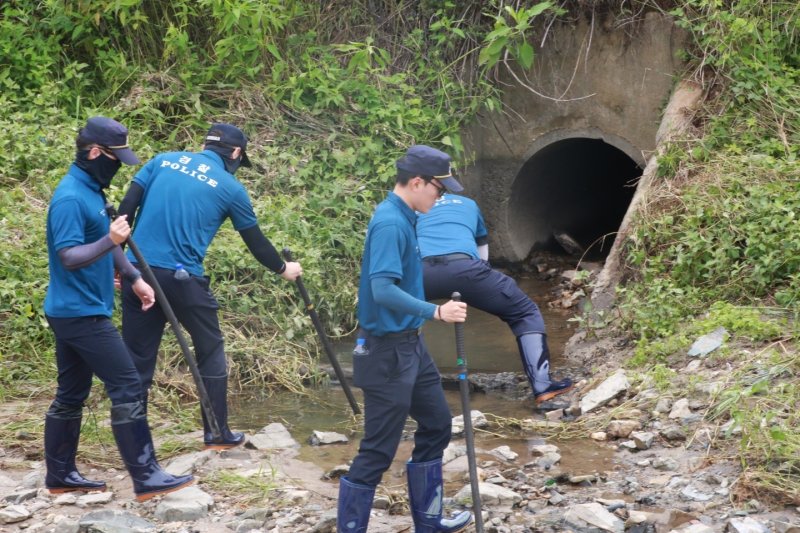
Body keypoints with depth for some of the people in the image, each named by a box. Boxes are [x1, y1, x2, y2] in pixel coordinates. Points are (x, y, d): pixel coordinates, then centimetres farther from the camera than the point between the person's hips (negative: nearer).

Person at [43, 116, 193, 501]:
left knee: (71, 395, 14)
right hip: (81, 314, -10)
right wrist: (109, 240, -36)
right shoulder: (71, 198, -19)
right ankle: (146, 477, -7)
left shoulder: (90, 190, 12)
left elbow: (104, 245, 24)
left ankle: (60, 475, 21)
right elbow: (69, 257, -24)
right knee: (127, 388, -9)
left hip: (75, 312, 10)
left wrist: (134, 278, 20)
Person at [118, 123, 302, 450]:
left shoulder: (164, 160, 12)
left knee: (138, 358, 8)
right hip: (182, 277, -3)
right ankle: (217, 434, 19)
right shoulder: (230, 187, 5)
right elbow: (255, 241, 15)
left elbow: (126, 208, 5)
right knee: (210, 351, 15)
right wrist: (282, 269, 31)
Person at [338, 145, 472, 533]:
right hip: (389, 352, -11)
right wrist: (436, 312, -31)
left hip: (410, 345, 11)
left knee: (436, 425, 20)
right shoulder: (390, 223, -21)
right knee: (378, 451, -4)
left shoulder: (402, 218, 8)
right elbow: (383, 289, -32)